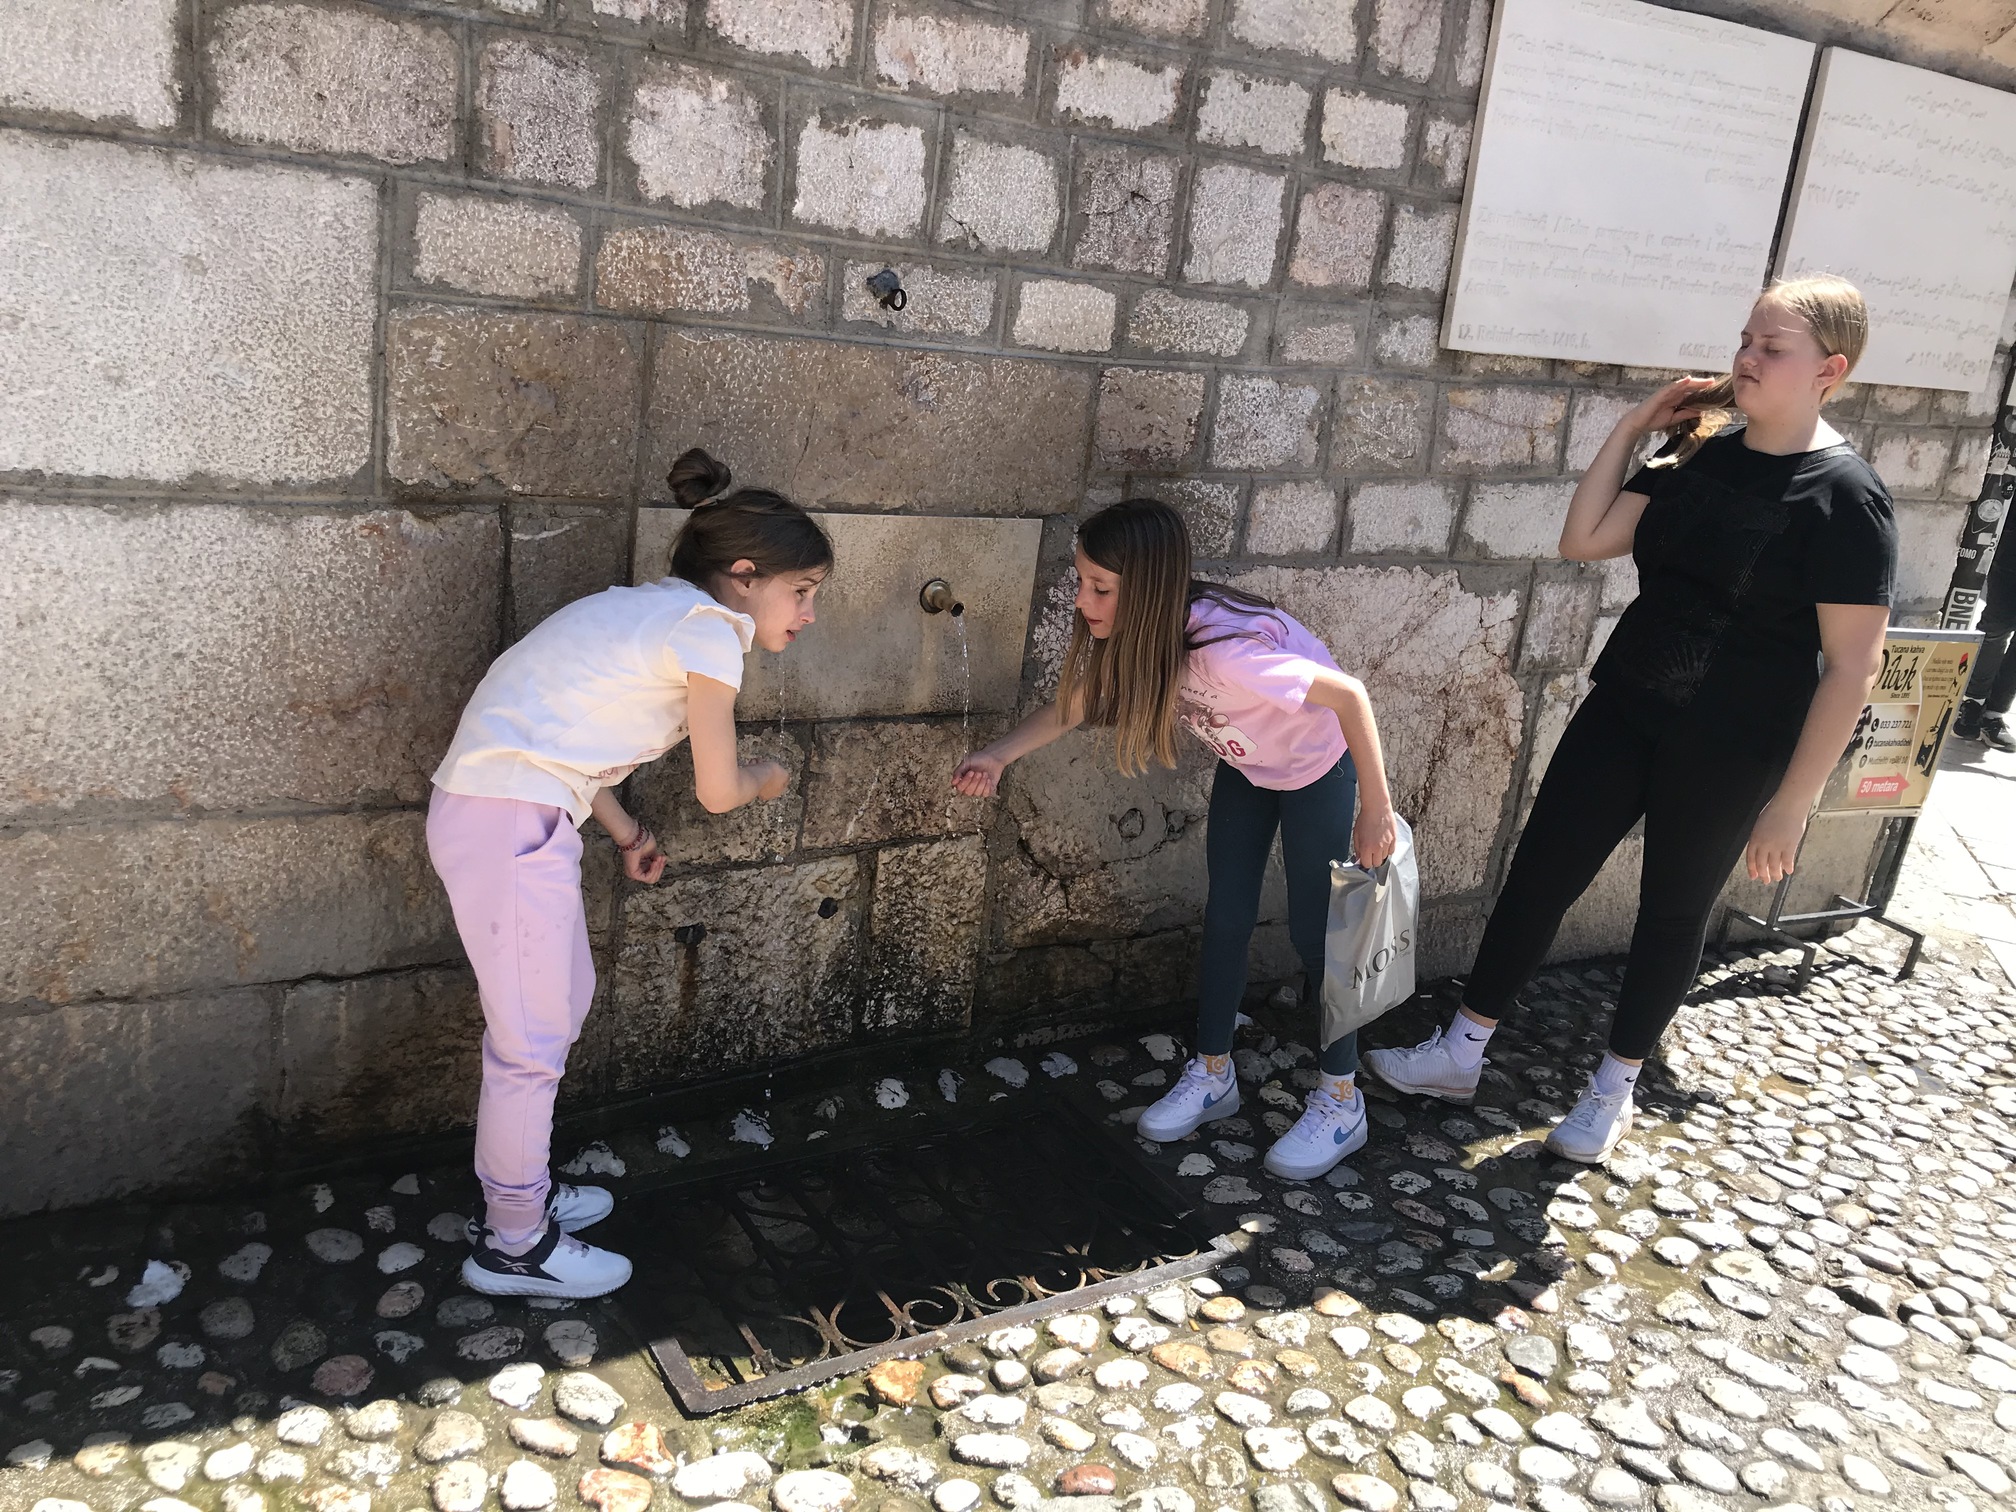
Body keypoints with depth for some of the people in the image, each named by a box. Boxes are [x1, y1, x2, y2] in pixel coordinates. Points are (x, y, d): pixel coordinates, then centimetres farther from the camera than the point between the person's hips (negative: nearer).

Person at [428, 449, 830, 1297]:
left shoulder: (650, 611, 15)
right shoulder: (709, 628, -12)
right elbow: (717, 790, -6)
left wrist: (625, 833, 18)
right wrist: (769, 778, 14)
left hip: (502, 808, 10)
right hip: (511, 823, -10)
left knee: (563, 1005, 21)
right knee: (533, 1040, 2)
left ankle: (521, 1193, 36)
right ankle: (514, 1246, 18)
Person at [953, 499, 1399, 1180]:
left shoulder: (1223, 648, -42)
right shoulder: (1134, 636, -21)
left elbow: (1349, 695, -35)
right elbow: (1077, 699, -6)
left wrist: (1377, 811, -27)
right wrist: (999, 755, -21)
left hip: (1318, 767, -6)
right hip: (1244, 764, 6)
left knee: (1316, 930, 1)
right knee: (1225, 916, 9)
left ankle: (1340, 1103, 19)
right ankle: (1212, 1075, 26)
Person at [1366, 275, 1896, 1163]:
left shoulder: (1843, 497, -15)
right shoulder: (1700, 454, 3)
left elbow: (1852, 665, -15)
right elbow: (1583, 540, 2)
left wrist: (1792, 801, -15)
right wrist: (1631, 429, -3)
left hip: (1727, 752, -5)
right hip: (1623, 711, 6)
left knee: (1672, 911, 11)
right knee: (1539, 872, 9)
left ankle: (1615, 1089, 32)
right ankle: (1459, 1055, 24)